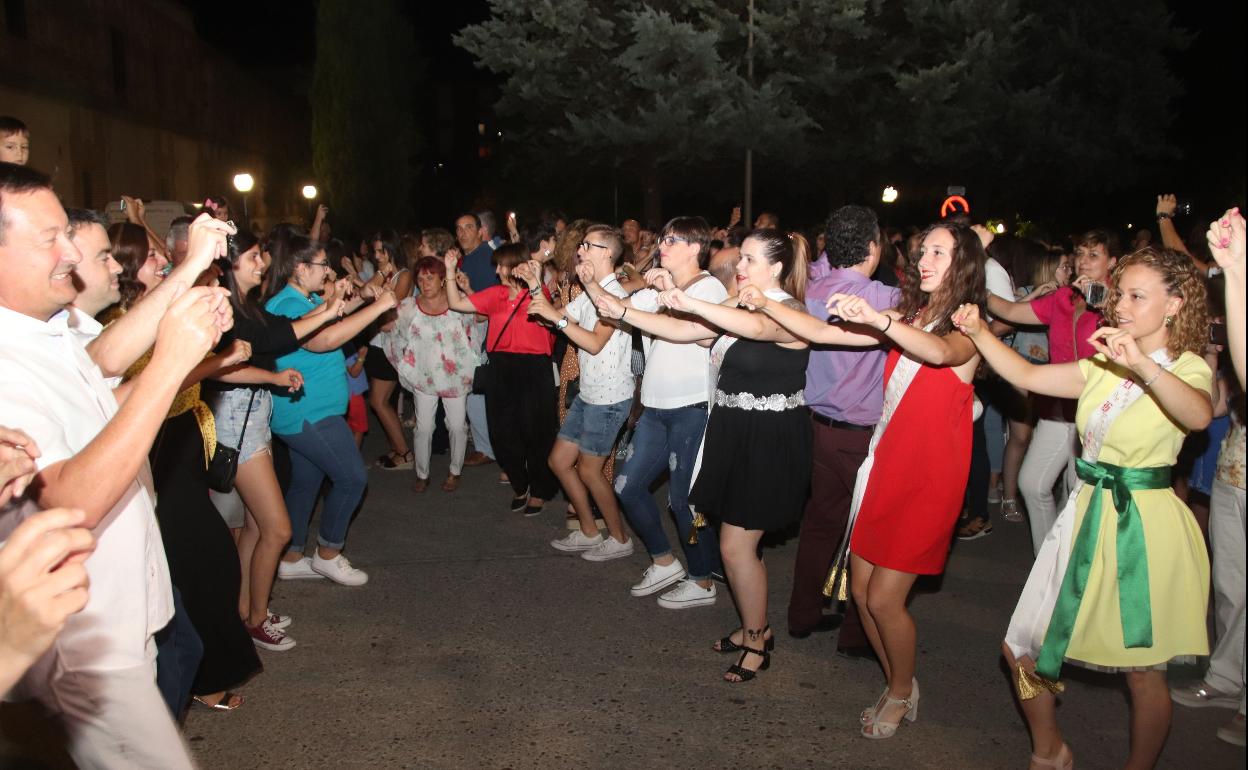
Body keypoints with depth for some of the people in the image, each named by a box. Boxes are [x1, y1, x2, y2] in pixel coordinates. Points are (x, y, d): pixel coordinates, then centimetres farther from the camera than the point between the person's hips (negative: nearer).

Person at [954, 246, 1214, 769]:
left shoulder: (1188, 368, -8)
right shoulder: (1105, 366, 11)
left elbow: (1199, 415, -31)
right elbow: (1027, 376, 7)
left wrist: (1144, 365, -47)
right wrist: (978, 332, -5)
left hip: (1144, 525, -6)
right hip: (1088, 515, 6)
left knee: (1143, 671, 7)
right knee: (1021, 649, 10)